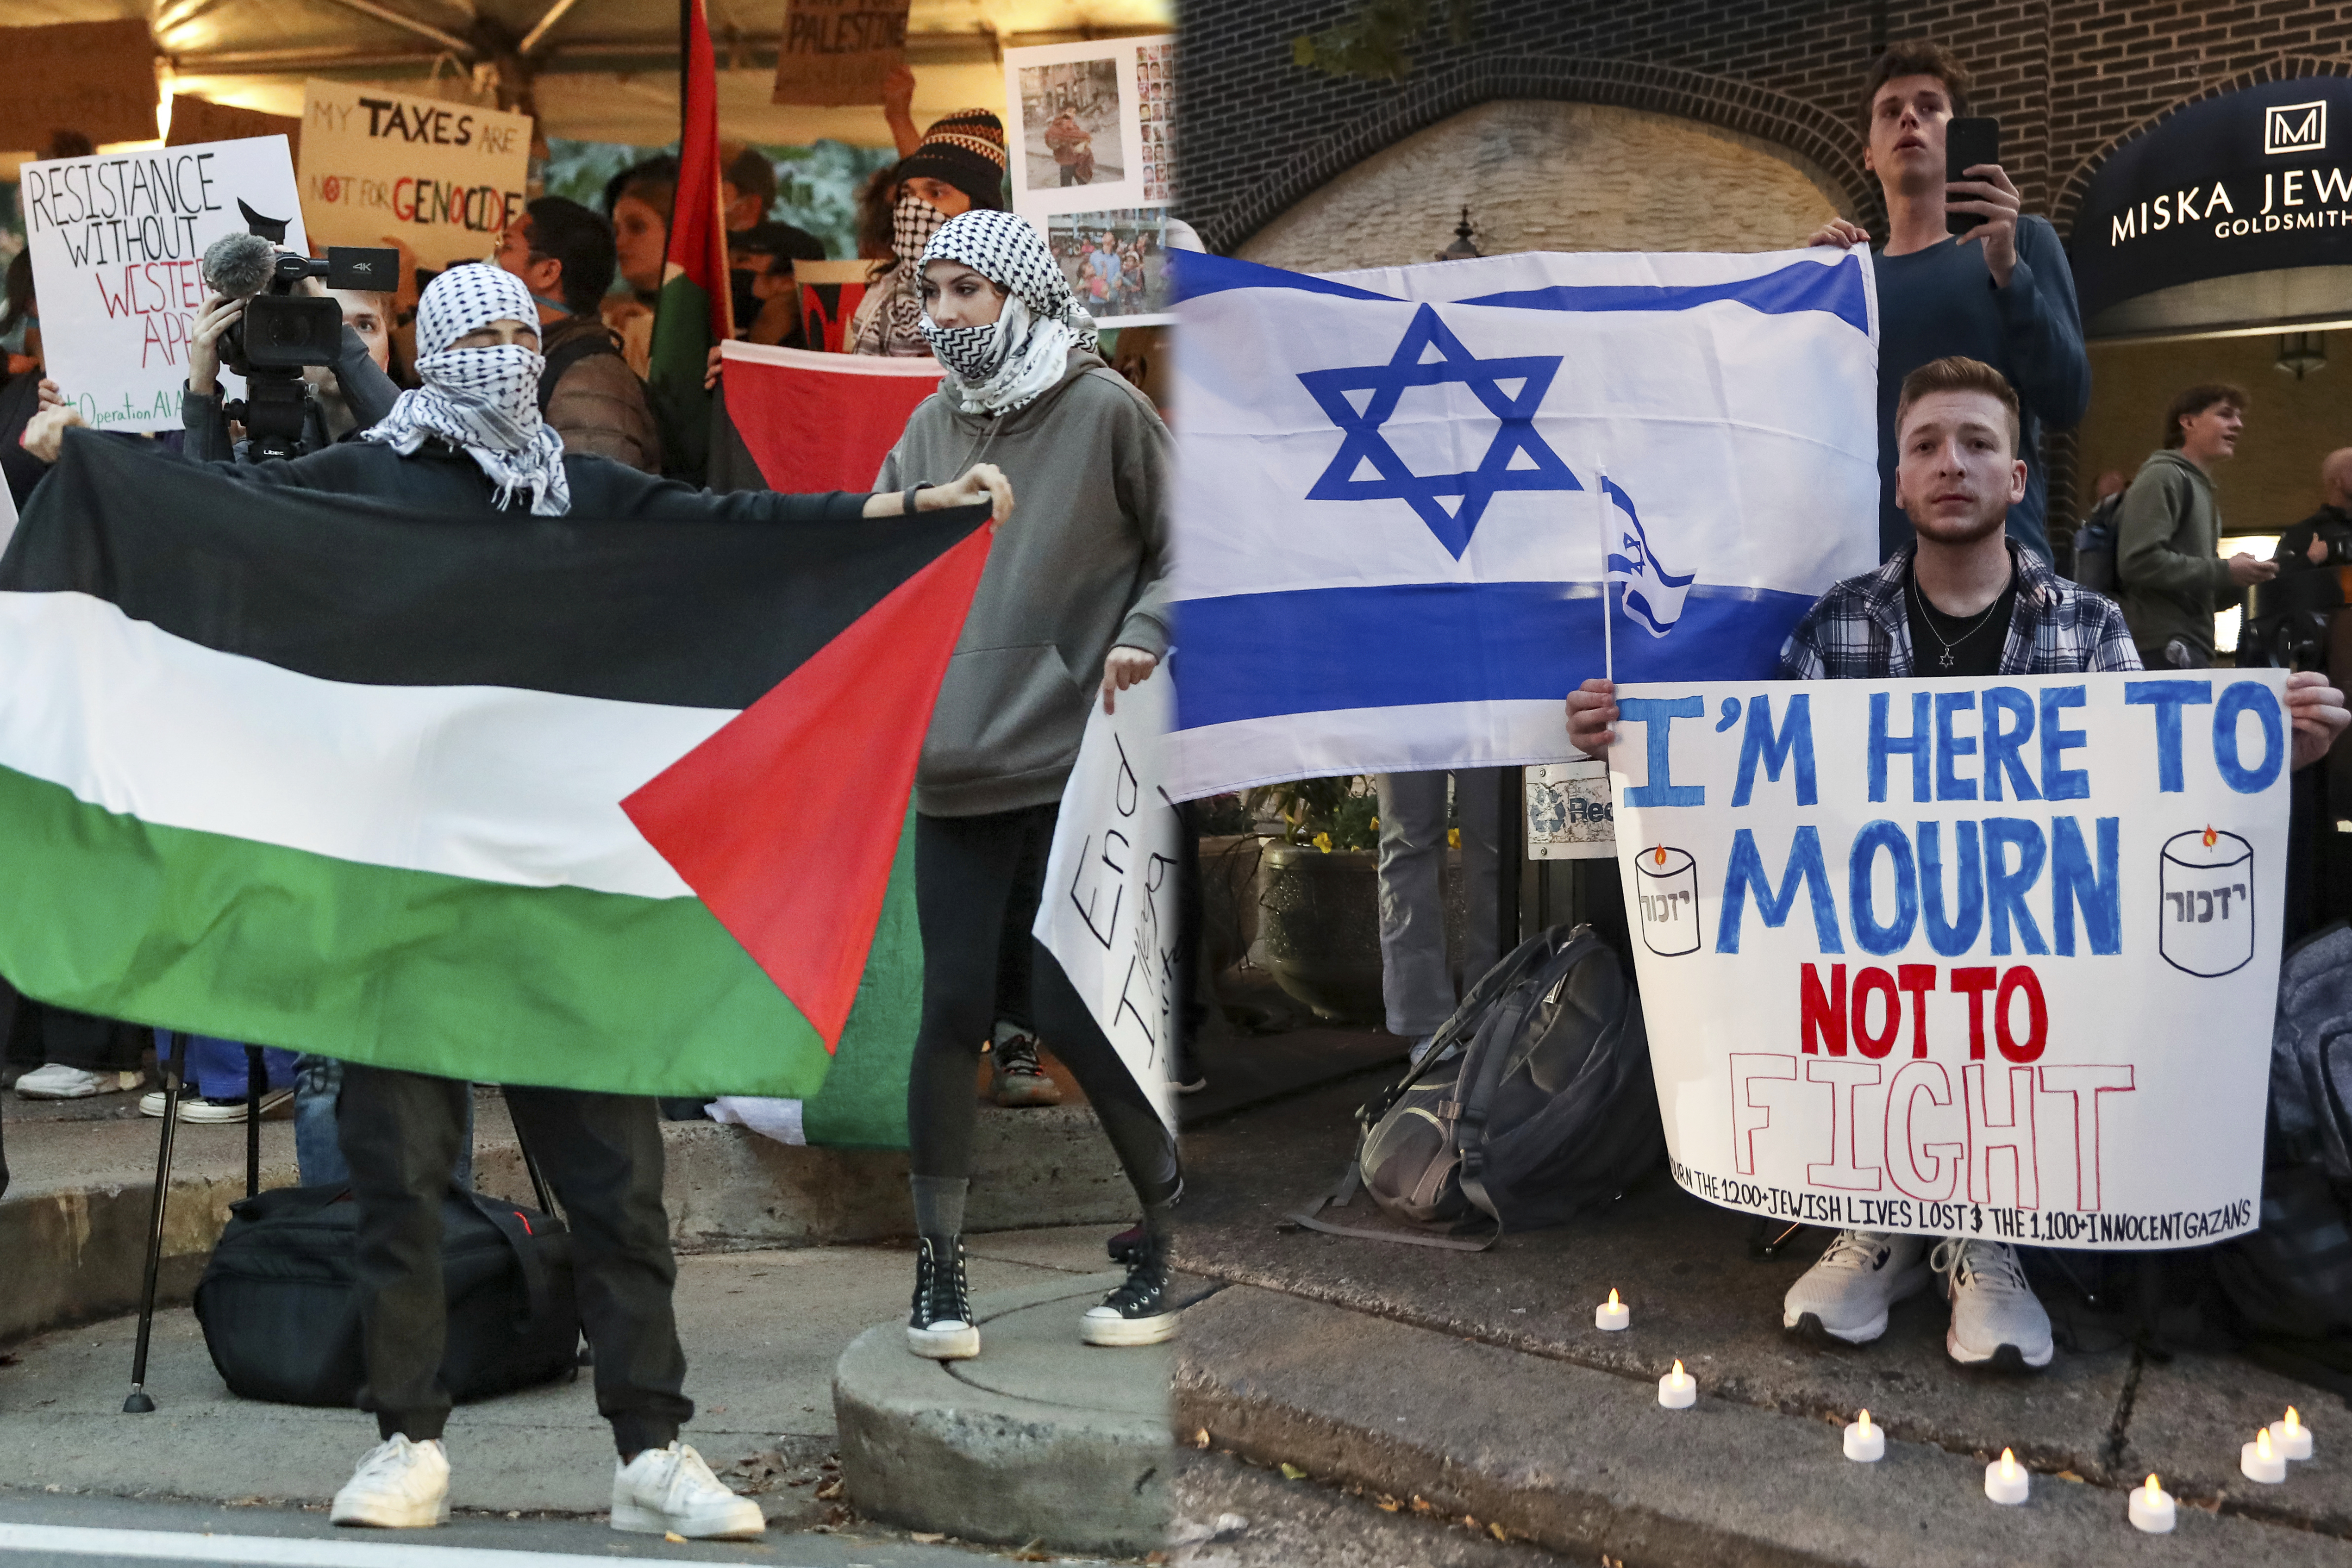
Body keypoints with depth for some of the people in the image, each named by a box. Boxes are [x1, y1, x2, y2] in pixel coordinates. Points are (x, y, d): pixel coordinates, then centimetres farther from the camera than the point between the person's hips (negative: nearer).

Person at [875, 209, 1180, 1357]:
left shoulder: (1105, 410, -2)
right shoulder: (933, 425, 11)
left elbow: (1179, 553, 2)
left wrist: (1139, 638, -13)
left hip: (1076, 763, -4)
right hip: (955, 767, 4)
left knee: (1074, 1011, -5)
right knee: (952, 1010, 3)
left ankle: (1171, 1237, 16)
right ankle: (937, 1263, 15)